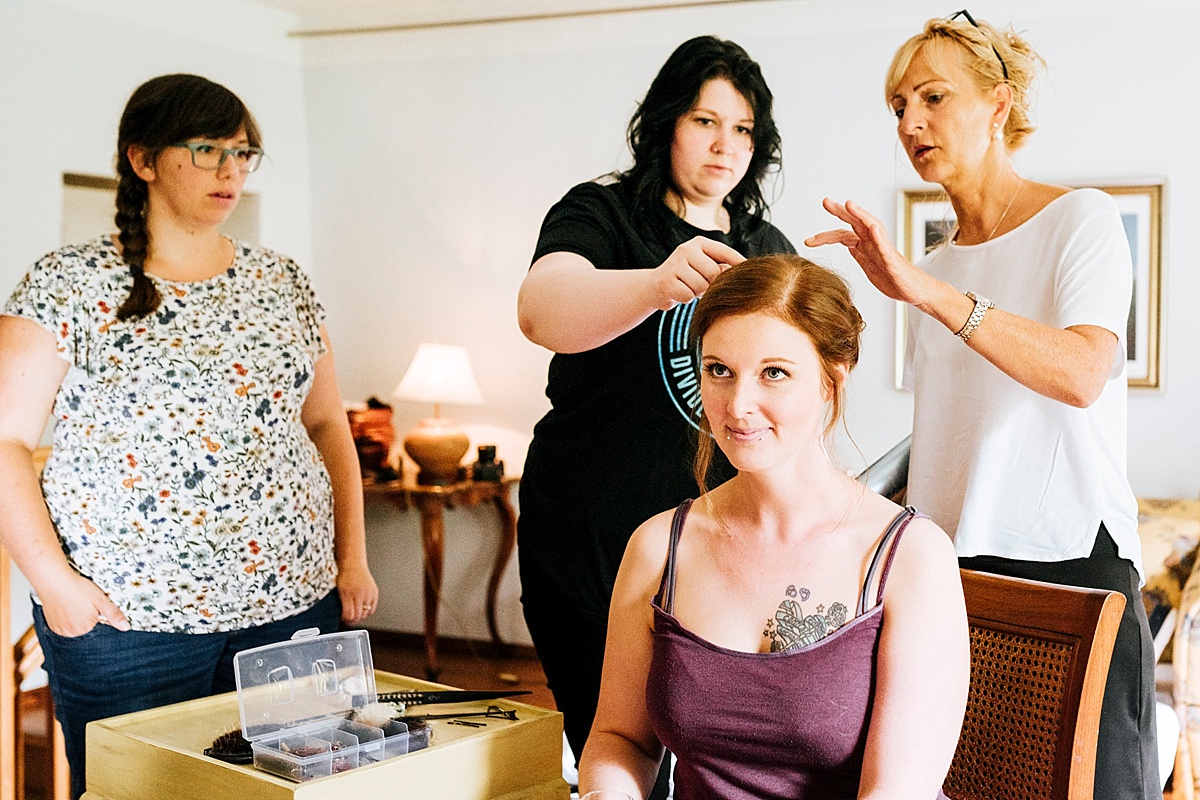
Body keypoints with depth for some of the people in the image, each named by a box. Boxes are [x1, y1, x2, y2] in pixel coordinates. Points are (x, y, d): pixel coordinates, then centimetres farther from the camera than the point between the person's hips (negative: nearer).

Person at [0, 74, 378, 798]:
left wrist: (353, 557, 8)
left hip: (294, 605, 4)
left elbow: (326, 424, 15)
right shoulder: (69, 284, -2)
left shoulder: (283, 283, 11)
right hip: (125, 617, -3)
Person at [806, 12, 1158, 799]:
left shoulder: (1080, 217, -2)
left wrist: (924, 289, -29)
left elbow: (1082, 374, -21)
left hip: (1069, 556, -5)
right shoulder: (935, 266, 15)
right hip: (950, 566, 5)